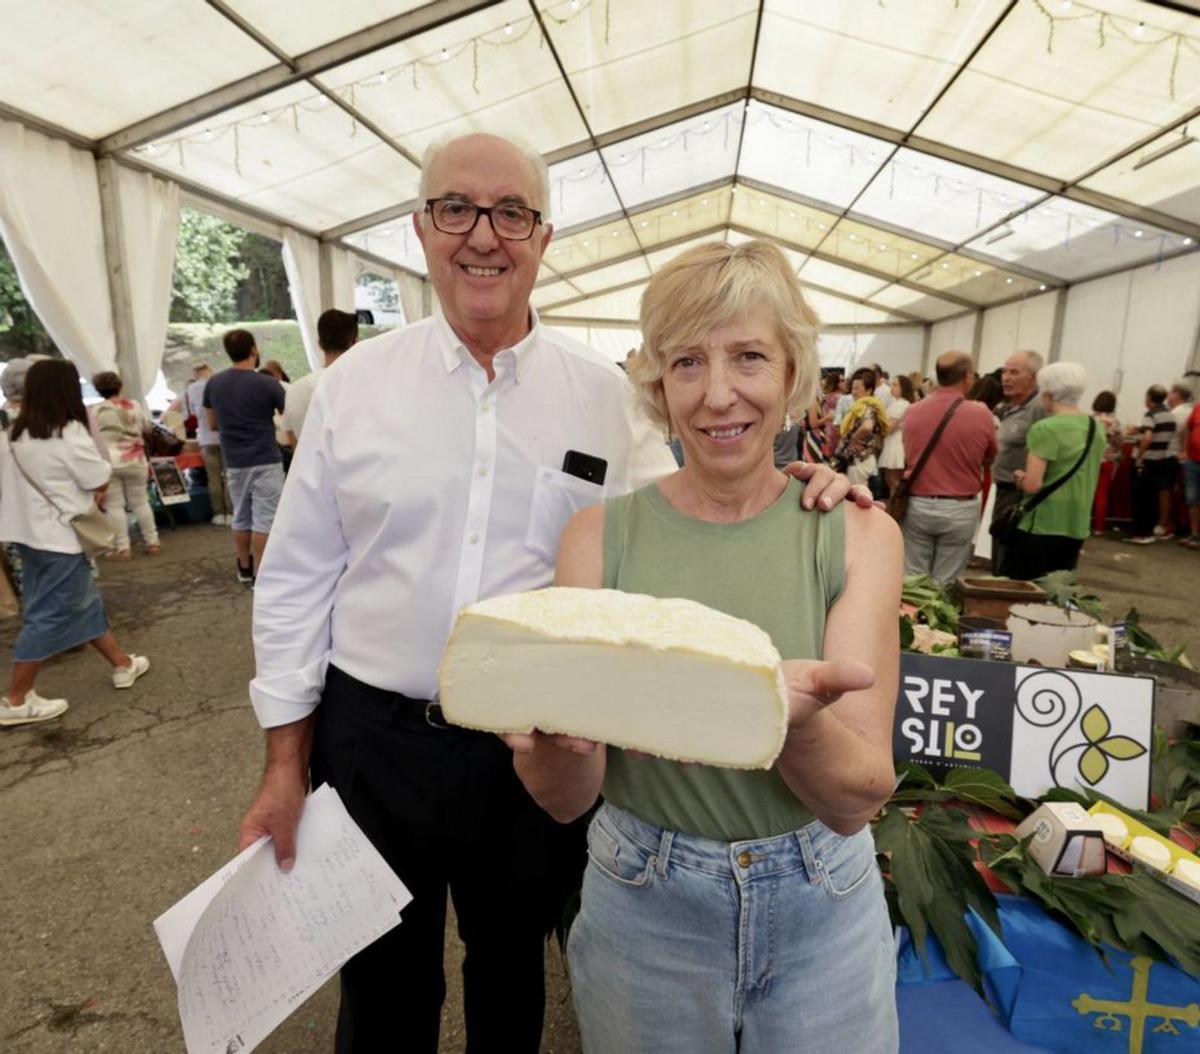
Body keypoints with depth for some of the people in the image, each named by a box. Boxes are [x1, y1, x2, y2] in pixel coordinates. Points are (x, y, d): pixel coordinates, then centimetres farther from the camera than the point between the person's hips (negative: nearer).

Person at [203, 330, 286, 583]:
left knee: (241, 517, 17)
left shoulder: (213, 383, 4)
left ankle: (244, 567, 29)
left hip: (234, 463, 5)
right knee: (264, 519, -2)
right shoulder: (267, 384, -12)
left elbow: (212, 424, 13)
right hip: (265, 461, -5)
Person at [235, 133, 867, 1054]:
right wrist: (285, 763, 0)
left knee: (510, 968, 26)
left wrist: (785, 492, -17)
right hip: (373, 736, 1)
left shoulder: (602, 390, -3)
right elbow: (298, 578, -1)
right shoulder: (356, 381, -3)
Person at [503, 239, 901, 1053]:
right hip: (644, 904, 0)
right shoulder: (601, 535, -13)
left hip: (821, 905, 1)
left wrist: (799, 718, -38)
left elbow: (859, 796, -16)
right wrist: (551, 739, -35)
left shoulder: (856, 533, -11)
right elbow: (566, 799, -13)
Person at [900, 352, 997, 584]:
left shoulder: (912, 412, -3)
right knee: (946, 583, 9)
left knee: (912, 580, 10)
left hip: (917, 505, 2)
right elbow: (989, 459, 7)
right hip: (960, 510, -2)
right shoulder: (981, 414, -10)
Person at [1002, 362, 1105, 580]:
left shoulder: (1045, 428, -16)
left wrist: (1019, 477, 1)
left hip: (1041, 526, -7)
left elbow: (1032, 485, -20)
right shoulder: (1097, 428, 8)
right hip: (1077, 528, 7)